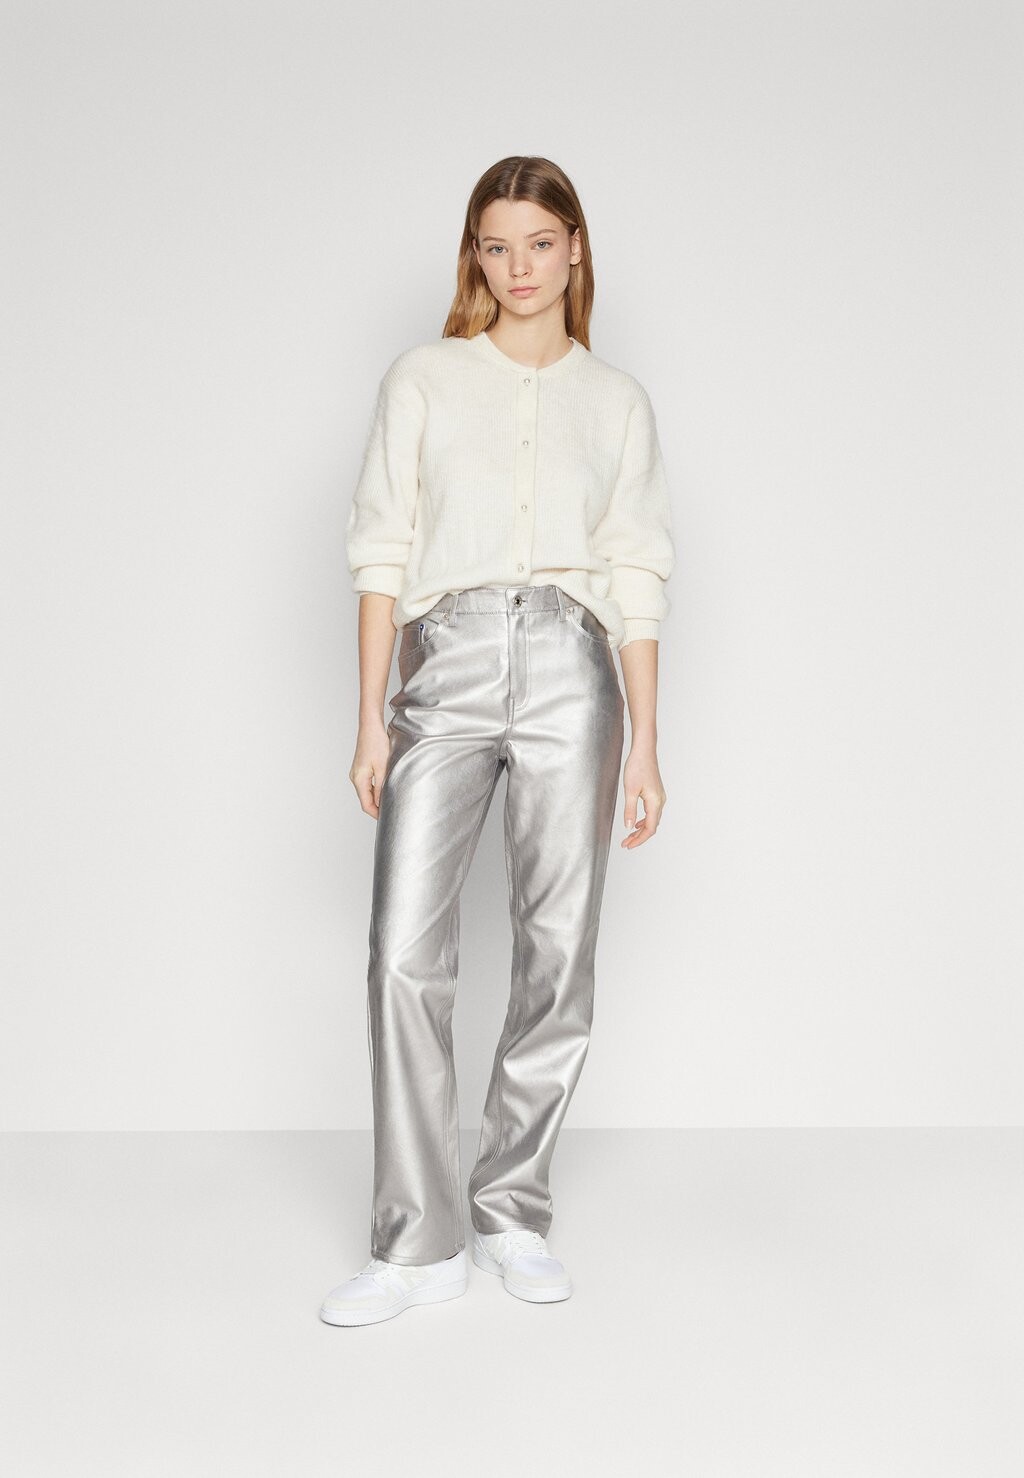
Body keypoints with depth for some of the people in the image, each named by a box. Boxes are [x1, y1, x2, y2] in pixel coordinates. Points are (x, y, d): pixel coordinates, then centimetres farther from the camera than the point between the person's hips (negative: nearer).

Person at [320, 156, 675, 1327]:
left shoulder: (616, 400, 14)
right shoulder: (424, 379, 12)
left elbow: (636, 579, 11)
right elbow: (382, 553, 7)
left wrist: (645, 741, 4)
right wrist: (371, 719, 0)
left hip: (569, 669, 1)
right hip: (446, 661, 0)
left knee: (558, 953, 1)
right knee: (405, 951, -9)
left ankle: (511, 1216, 17)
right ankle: (418, 1243, 2)